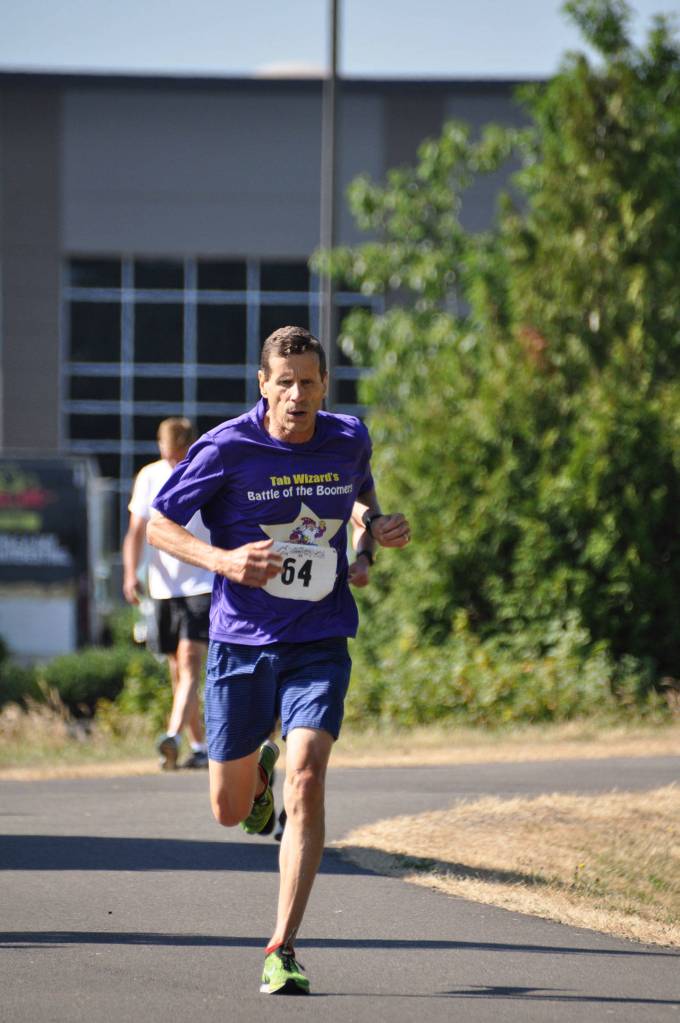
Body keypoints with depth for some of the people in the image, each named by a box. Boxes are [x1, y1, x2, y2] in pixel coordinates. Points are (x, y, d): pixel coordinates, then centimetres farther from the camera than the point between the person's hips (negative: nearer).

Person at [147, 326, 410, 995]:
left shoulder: (349, 441, 1)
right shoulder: (226, 449, -10)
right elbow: (159, 524, -3)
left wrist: (375, 530, 2)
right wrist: (224, 559, -21)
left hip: (320, 644, 1)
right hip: (241, 643, -1)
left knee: (306, 778, -20)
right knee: (229, 812, 9)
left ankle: (282, 950, -17)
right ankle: (260, 765, 50)